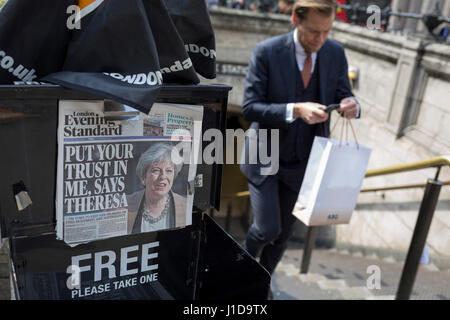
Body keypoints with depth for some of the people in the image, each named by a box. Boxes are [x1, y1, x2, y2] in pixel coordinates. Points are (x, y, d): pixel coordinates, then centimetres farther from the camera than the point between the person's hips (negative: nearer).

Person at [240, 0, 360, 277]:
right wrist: (295, 110, -31)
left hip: (302, 161, 4)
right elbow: (249, 108, -18)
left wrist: (351, 105, -20)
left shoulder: (335, 53, -4)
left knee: (285, 231, 15)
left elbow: (343, 95, 5)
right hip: (266, 158, -4)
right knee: (267, 228, -4)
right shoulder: (267, 52, -16)